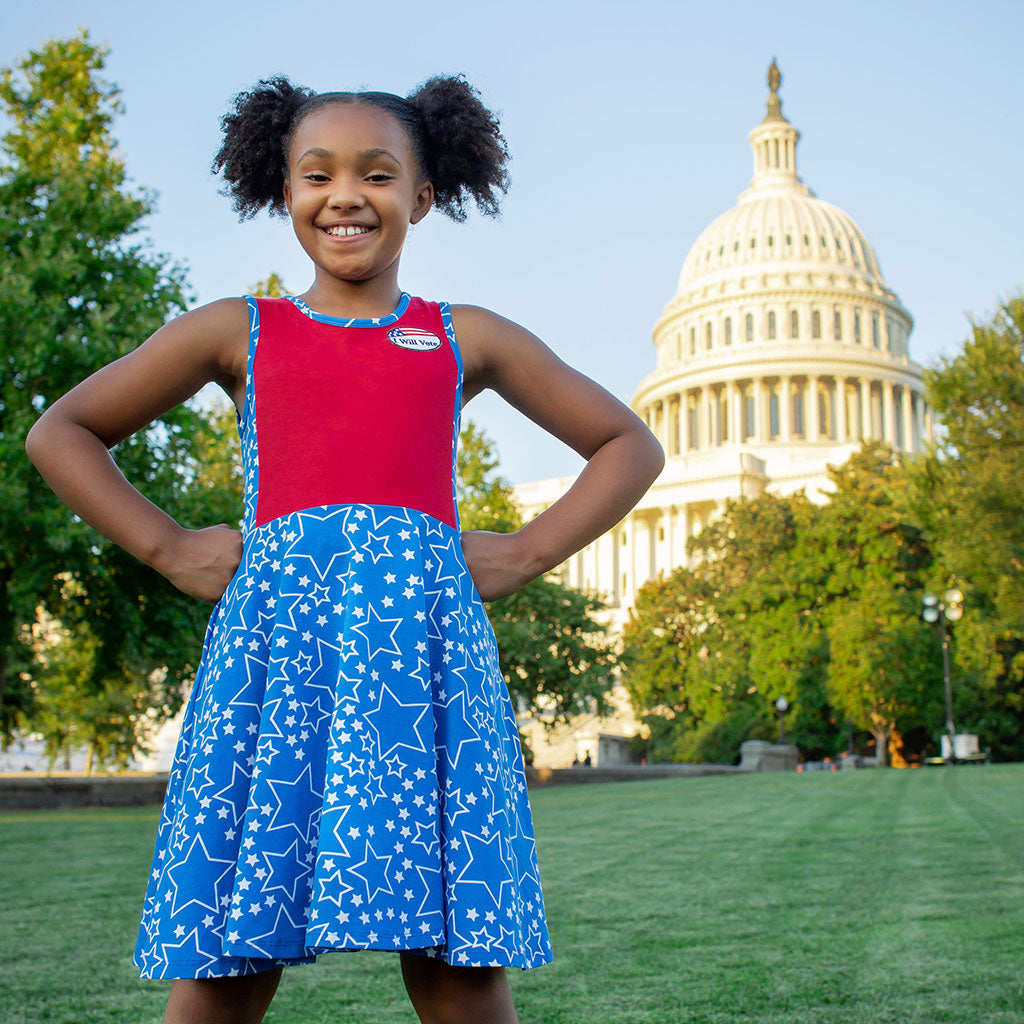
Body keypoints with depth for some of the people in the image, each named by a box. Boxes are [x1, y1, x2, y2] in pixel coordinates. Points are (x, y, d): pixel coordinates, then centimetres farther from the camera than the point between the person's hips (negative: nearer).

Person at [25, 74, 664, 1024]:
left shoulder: (467, 339, 17)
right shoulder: (235, 331, 16)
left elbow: (630, 446, 22)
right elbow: (60, 432, 20)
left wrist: (526, 553, 8)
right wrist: (167, 547, 8)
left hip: (426, 632, 1)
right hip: (273, 629, 0)